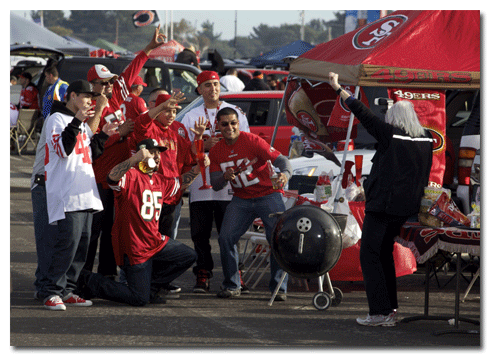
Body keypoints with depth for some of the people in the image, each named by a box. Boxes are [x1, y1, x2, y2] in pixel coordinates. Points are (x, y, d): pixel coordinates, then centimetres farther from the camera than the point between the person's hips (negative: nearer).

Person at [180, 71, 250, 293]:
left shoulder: (236, 113, 11)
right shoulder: (190, 117, 13)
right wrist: (204, 146, -10)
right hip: (200, 183, 1)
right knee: (200, 233, -1)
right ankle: (202, 276, 5)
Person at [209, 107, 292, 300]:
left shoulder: (252, 141, -14)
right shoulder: (216, 152, 2)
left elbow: (280, 159, -22)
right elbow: (215, 185, 0)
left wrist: (285, 174, -45)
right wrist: (224, 177, -24)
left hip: (268, 195, -4)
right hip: (241, 200, 4)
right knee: (225, 238, -10)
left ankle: (279, 288, -6)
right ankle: (231, 286, 4)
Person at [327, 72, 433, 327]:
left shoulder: (389, 134, -11)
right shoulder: (426, 139, 4)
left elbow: (362, 113, -8)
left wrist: (337, 88, -2)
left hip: (382, 205, -7)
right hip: (407, 208, 7)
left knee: (370, 255, -1)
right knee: (385, 253, 19)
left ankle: (380, 312, -7)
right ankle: (390, 308, 20)